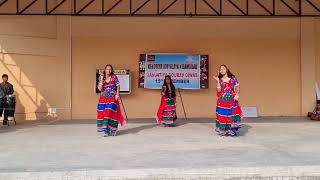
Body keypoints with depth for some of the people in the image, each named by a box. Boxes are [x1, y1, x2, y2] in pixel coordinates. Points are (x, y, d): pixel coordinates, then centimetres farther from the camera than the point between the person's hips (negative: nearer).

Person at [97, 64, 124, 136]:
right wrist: (101, 79, -9)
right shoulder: (101, 78, 5)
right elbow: (99, 88, -4)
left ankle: (112, 130, -7)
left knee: (110, 113, -11)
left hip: (112, 98, -2)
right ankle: (105, 130, 7)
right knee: (103, 113, -2)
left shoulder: (114, 77, 2)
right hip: (103, 98, 2)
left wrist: (117, 94, -7)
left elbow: (118, 86, 4)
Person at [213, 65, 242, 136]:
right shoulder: (220, 80, 6)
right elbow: (219, 90, -4)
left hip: (231, 99, 0)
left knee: (231, 114, -5)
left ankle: (231, 130, 4)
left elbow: (237, 87, 5)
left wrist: (236, 94, -10)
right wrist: (218, 81, -9)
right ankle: (222, 130, 8)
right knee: (222, 114, -2)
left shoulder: (233, 78, 4)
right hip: (222, 100, 1)